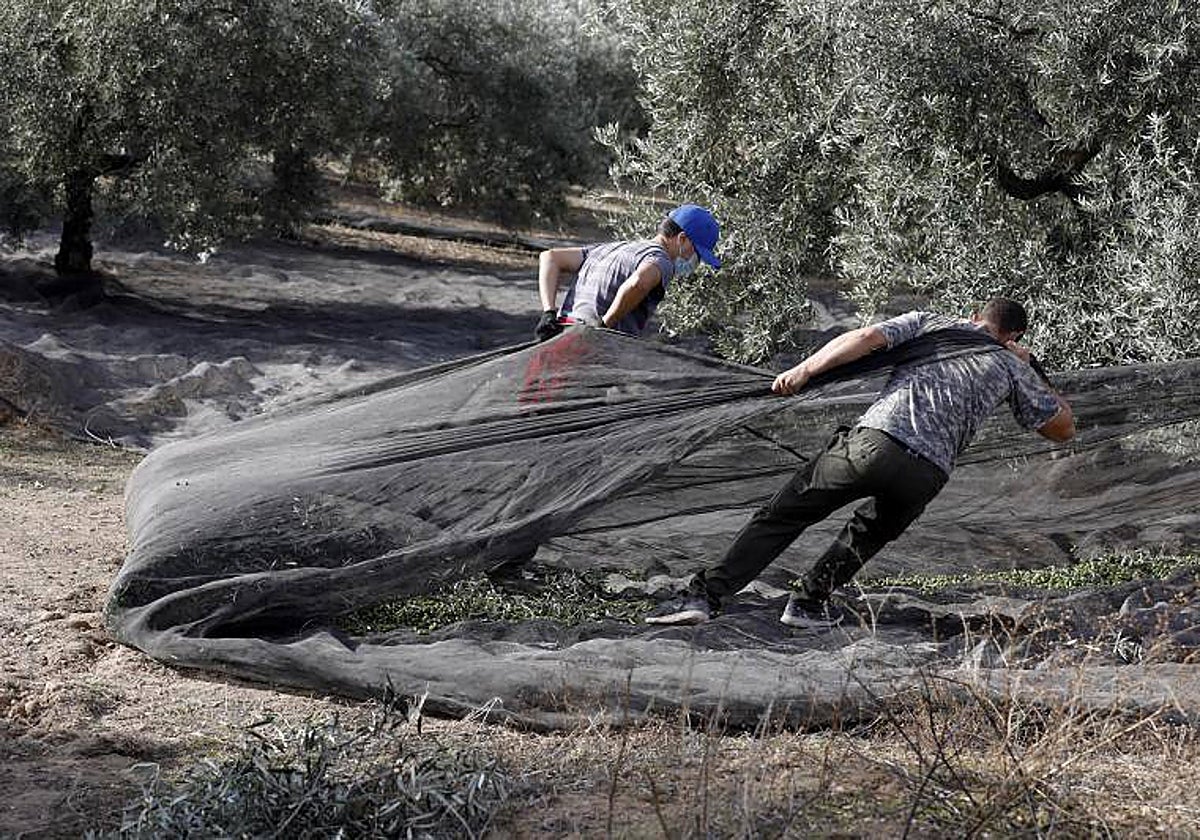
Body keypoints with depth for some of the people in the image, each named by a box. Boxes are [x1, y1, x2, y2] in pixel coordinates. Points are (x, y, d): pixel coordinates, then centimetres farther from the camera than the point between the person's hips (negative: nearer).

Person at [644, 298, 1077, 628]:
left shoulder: (929, 323, 23)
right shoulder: (1012, 368, 24)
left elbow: (867, 338, 5)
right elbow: (1063, 427, 33)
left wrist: (804, 370, 2)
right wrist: (1031, 371, 43)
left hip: (873, 439, -1)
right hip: (927, 473, 1)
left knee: (782, 515, 7)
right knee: (873, 531, 31)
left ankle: (706, 594, -2)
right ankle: (809, 600, 22)